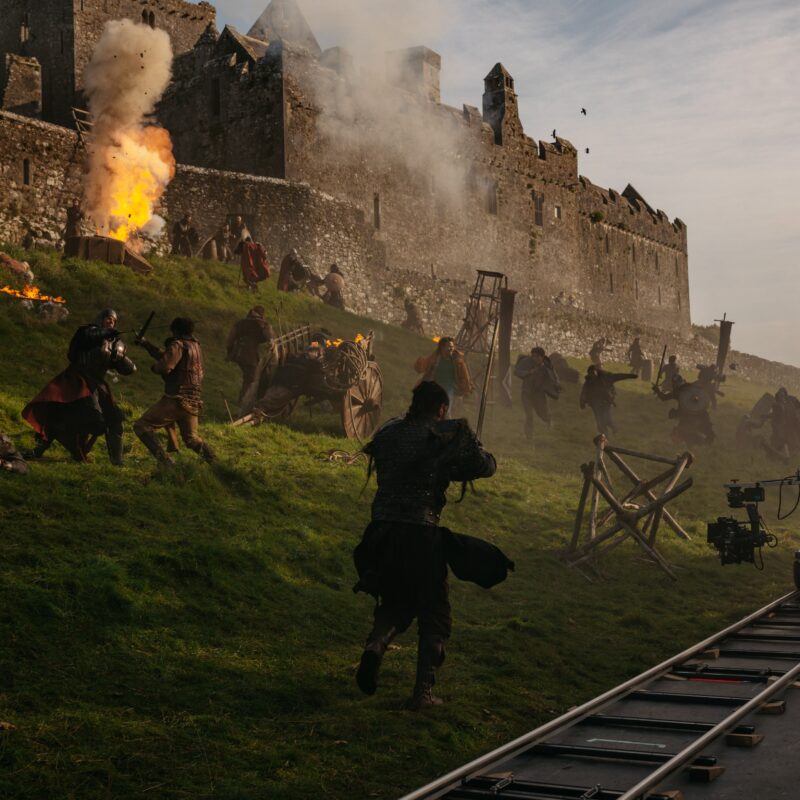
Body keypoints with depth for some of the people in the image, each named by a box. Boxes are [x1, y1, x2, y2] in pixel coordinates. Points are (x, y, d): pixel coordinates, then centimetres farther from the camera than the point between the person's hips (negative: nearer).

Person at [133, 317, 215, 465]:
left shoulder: (178, 345, -8)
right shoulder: (195, 346, 17)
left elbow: (165, 366, -22)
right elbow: (168, 357, 28)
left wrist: (154, 366, 0)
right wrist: (146, 345, 33)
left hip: (176, 400, -8)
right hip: (193, 402, 8)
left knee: (141, 426, -2)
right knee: (191, 439, 24)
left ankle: (166, 460, -17)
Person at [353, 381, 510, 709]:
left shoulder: (388, 432, 8)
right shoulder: (448, 436, -4)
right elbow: (486, 467, 1)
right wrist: (470, 445, 22)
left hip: (381, 531, 4)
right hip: (421, 534, -4)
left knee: (395, 603, 24)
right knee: (433, 613, 12)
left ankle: (376, 644, -6)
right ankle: (423, 691, 9)